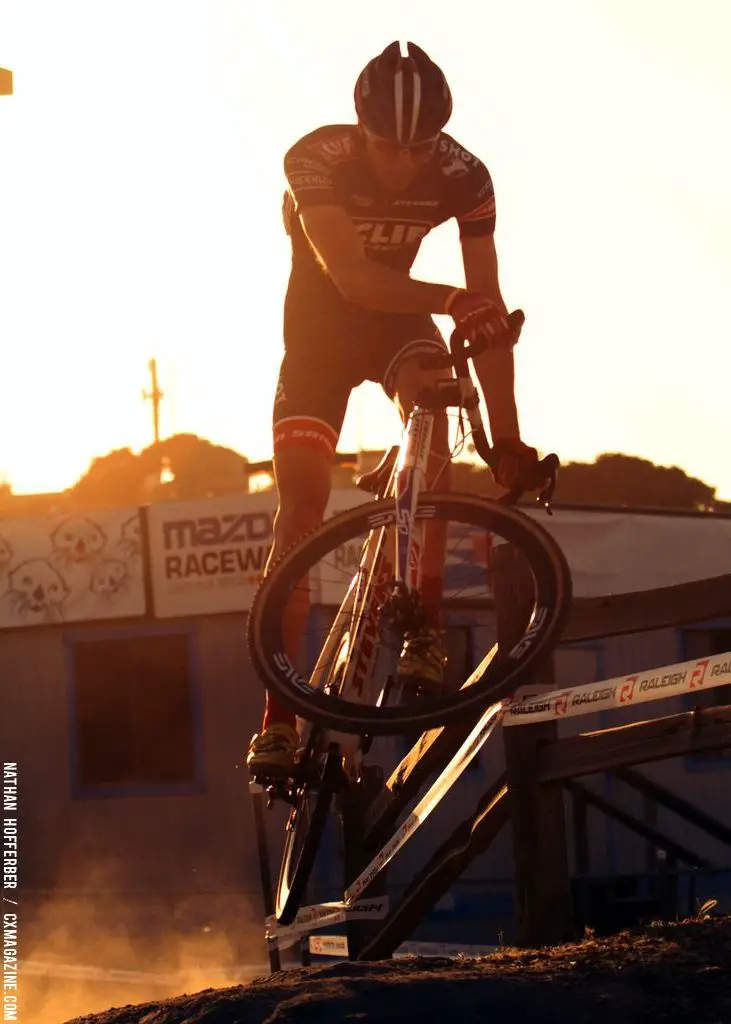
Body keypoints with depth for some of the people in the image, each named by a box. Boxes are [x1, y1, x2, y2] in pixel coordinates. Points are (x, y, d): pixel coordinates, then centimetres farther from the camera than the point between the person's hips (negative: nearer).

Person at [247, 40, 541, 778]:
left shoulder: (463, 177, -21)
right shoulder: (316, 160, -28)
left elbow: (487, 310, -19)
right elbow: (349, 276, -38)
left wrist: (507, 440, -22)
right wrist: (448, 299, -52)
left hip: (397, 319, 1)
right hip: (319, 325, -1)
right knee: (300, 502, -12)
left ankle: (425, 627, -33)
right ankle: (280, 713, -9)